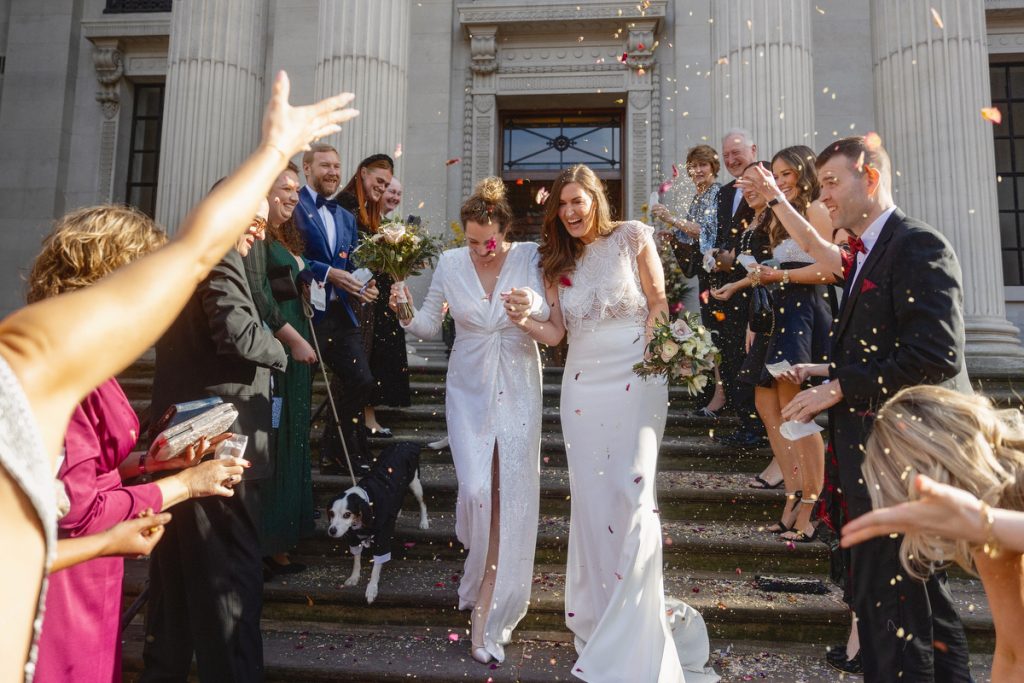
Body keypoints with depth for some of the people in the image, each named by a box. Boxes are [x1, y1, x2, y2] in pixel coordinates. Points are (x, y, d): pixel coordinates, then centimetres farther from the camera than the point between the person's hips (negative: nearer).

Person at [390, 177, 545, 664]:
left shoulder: (529, 257, -6)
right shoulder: (450, 263, -2)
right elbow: (430, 327, 3)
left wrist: (534, 305, -32)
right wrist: (406, 313, -17)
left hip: (518, 389, 0)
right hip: (469, 388, 1)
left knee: (511, 495, 0)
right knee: (477, 491, -6)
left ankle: (489, 613, 16)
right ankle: (483, 583, 28)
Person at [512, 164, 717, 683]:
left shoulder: (632, 237, 2)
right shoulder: (558, 262, 12)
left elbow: (658, 303, 0)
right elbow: (556, 333, 6)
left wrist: (647, 359, -12)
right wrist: (523, 320, -12)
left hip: (636, 378, -4)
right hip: (583, 385, 4)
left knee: (631, 490, -10)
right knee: (590, 496, 6)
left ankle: (631, 636, 4)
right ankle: (596, 613, 23)